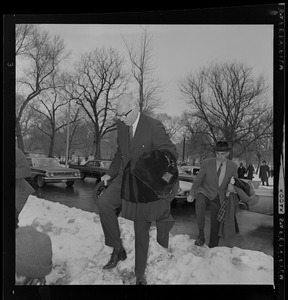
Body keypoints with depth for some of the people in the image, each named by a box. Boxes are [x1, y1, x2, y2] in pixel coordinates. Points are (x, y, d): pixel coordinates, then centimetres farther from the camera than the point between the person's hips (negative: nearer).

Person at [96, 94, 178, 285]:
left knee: (142, 232, 6)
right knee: (103, 203, -23)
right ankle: (118, 249, -4)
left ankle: (140, 275, 26)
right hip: (124, 178, 5)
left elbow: (171, 152, -14)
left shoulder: (154, 126, -17)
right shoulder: (121, 126, 2)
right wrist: (110, 173, 4)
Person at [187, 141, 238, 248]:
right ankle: (201, 235, -23)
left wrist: (231, 187, -18)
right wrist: (191, 194, -13)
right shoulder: (207, 162, -13)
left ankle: (212, 248, 26)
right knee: (199, 204, -36)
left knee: (216, 225, 4)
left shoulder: (233, 166, -7)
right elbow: (198, 180, -6)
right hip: (204, 193, -2)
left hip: (218, 198, 2)